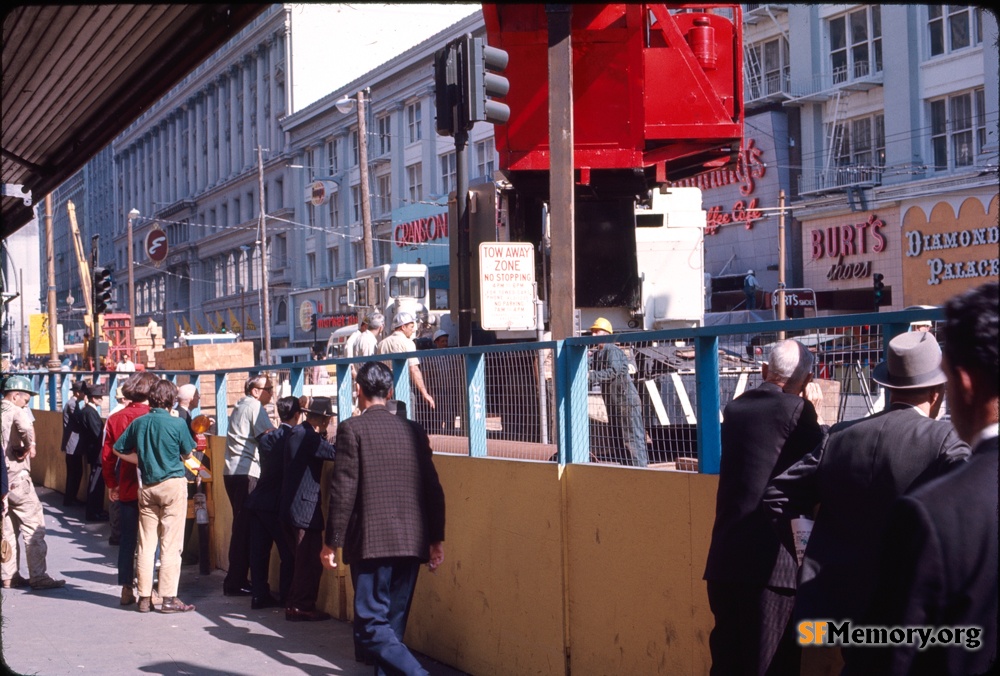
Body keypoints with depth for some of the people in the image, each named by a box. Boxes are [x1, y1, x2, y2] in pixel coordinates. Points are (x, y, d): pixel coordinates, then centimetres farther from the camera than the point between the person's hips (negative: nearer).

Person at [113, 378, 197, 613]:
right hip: (173, 484, -4)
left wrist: (144, 461, 10)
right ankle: (169, 598, 0)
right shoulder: (177, 424, -10)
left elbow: (119, 450, 8)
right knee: (170, 544, 0)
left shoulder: (138, 423, 1)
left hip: (147, 486, 4)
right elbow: (187, 454, -1)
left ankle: (144, 597, 11)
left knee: (145, 544, 8)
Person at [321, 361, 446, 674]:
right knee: (393, 625, 13)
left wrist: (331, 542, -2)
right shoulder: (413, 430, 10)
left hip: (372, 542, -5)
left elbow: (343, 490, -9)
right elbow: (433, 488, 10)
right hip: (411, 542, 6)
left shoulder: (351, 428, -4)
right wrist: (436, 539, 17)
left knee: (371, 625, -6)